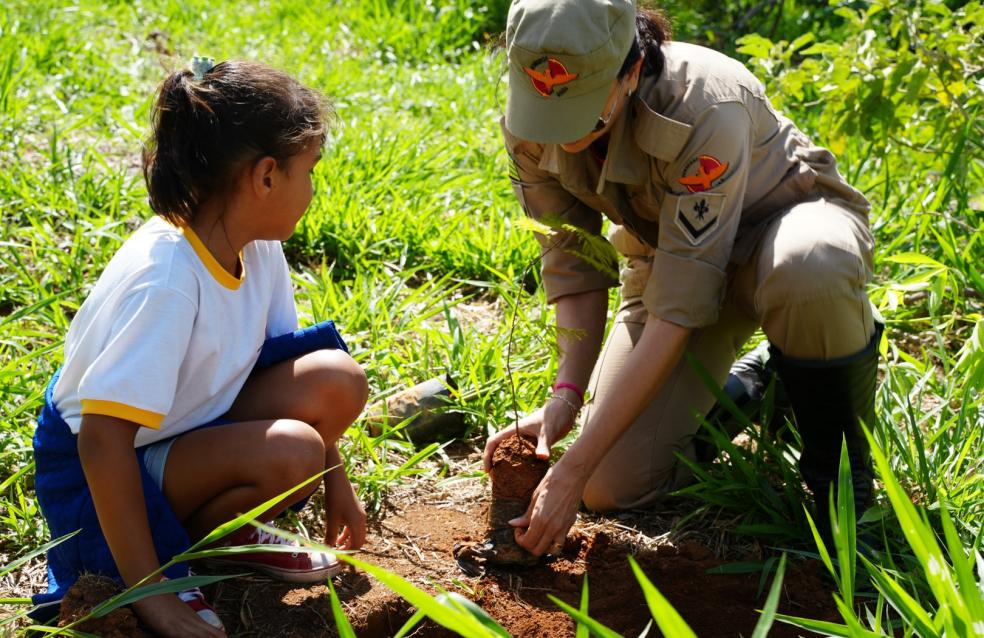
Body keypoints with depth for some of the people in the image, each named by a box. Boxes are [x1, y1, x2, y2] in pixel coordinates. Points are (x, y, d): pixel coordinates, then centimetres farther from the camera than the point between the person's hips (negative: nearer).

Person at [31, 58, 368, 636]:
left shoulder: (258, 247, -6)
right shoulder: (165, 279, -31)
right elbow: (101, 440, -33)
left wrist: (336, 481, 12)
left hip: (192, 425, 8)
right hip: (100, 474, -8)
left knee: (338, 380, -13)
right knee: (289, 453, -30)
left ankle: (225, 530, 5)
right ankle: (175, 553, -5)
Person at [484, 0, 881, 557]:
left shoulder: (706, 107, -38)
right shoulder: (532, 127, -21)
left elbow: (678, 311, -39)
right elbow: (573, 264, -12)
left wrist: (573, 470, -39)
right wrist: (566, 395, -29)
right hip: (667, 252, 5)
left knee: (809, 269, -45)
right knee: (613, 486, -10)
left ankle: (841, 468, -15)